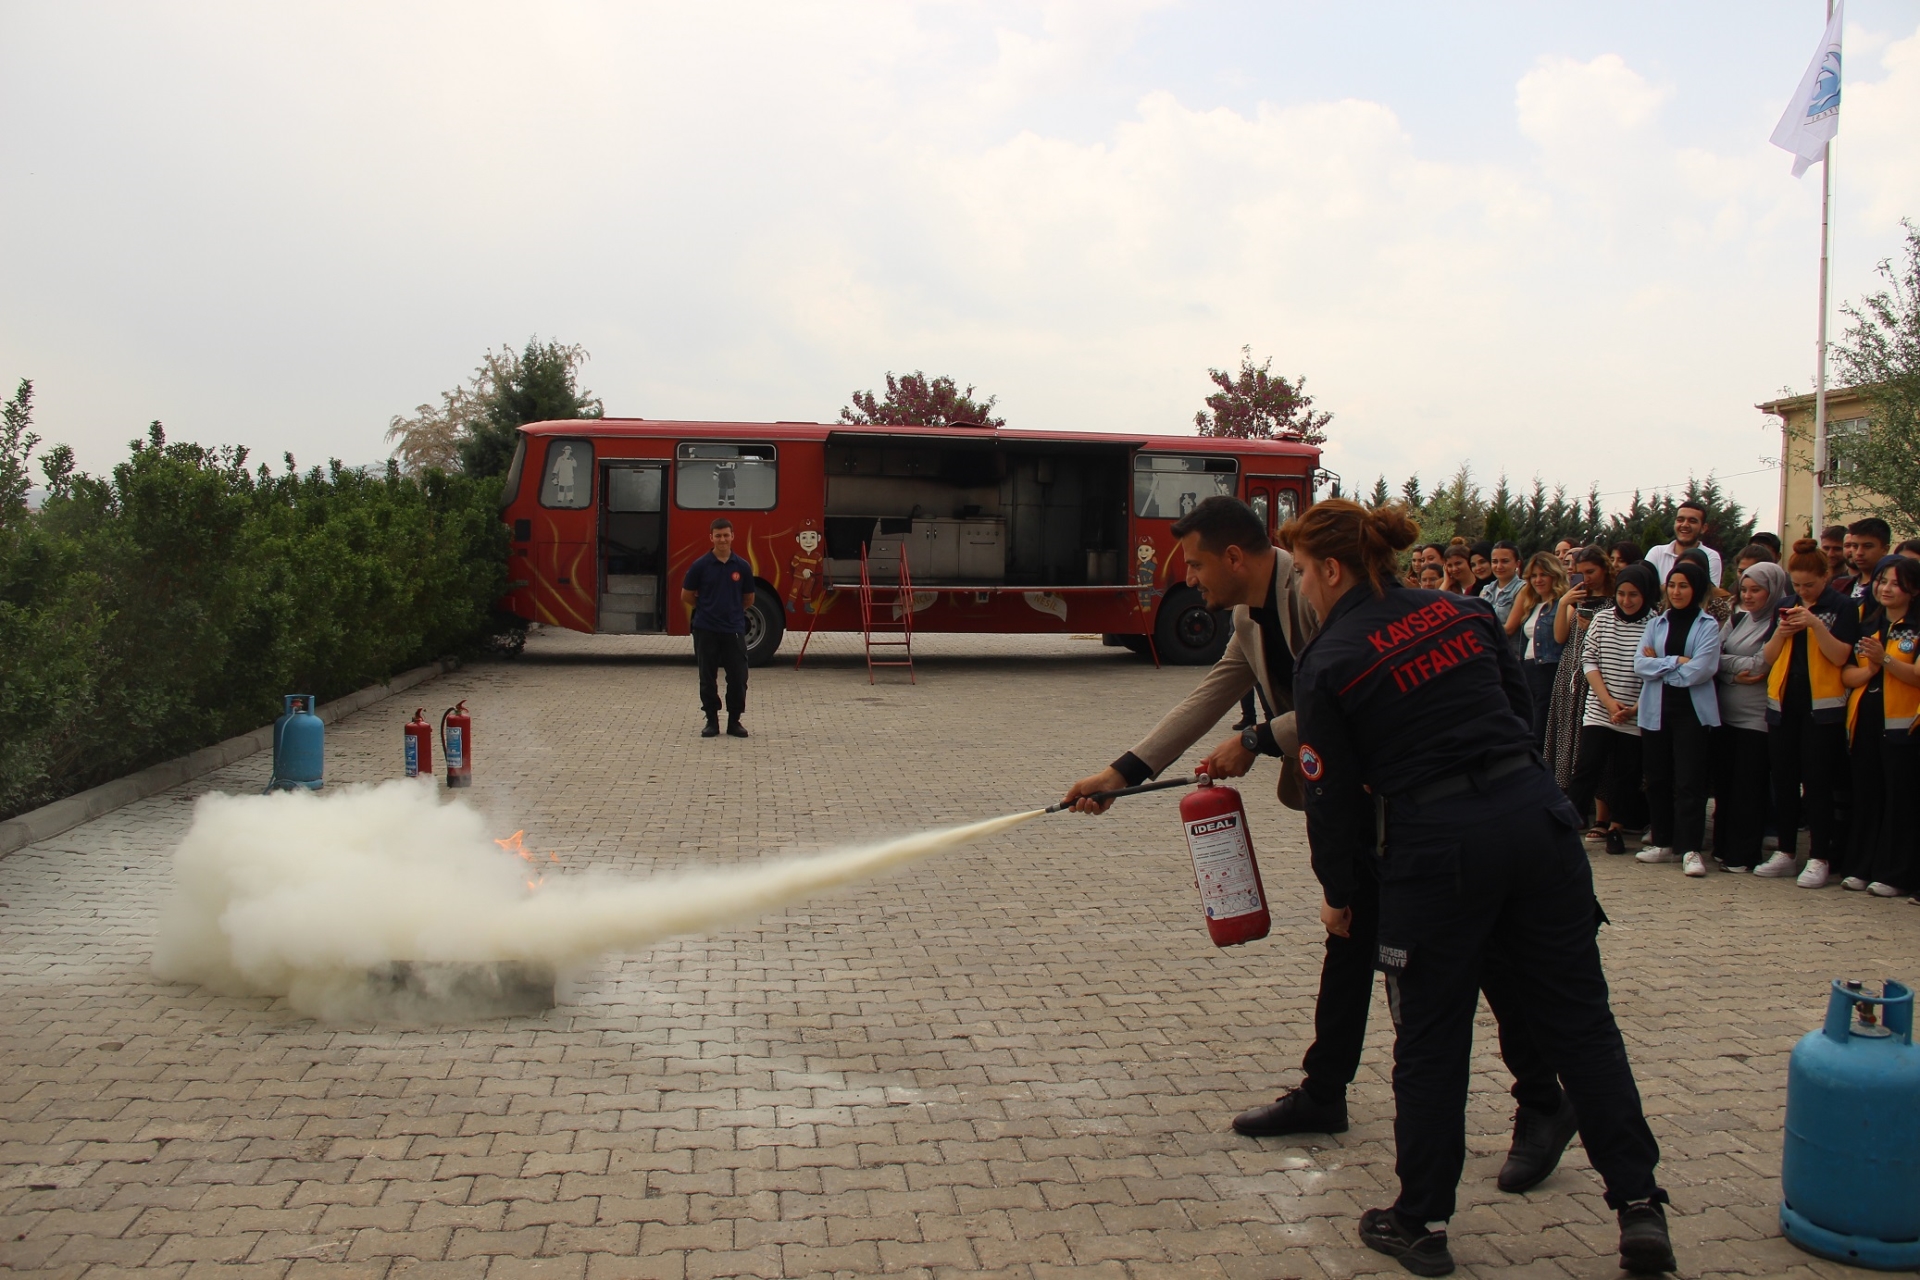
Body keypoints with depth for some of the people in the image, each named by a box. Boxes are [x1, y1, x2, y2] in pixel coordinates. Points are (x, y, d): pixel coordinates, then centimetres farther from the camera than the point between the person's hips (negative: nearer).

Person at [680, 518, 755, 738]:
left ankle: (734, 721, 13)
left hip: (734, 630, 1)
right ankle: (712, 721, 15)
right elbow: (686, 597, 5)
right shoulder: (700, 566, -4)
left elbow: (748, 600, 13)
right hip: (706, 630, -1)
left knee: (738, 678, 1)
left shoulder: (742, 567, 1)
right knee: (708, 679, 5)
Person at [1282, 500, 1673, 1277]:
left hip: (1436, 847, -4)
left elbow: (1332, 796, -1)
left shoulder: (1327, 664, -5)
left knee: (1430, 1039, 10)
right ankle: (1639, 1206, 17)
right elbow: (1520, 709, 18)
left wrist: (1337, 895, 13)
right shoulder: (1464, 613, 9)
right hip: (1534, 813, 5)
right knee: (1579, 1018, 13)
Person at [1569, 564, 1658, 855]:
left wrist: (1635, 708, -13)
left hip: (1637, 718, -1)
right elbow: (1588, 660, 1)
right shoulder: (1602, 619, 4)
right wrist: (1608, 701, -9)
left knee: (1627, 775, 8)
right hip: (1599, 712, 1)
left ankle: (1617, 827, 23)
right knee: (1586, 771, -4)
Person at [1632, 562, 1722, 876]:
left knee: (1689, 780, -7)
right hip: (1655, 710, 4)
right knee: (1657, 779, 7)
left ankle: (1691, 849, -6)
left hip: (1692, 711, -4)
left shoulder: (1708, 625, 1)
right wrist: (1676, 661, -10)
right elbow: (1640, 665, 0)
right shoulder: (1655, 624, 12)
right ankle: (1662, 842, 16)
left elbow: (1701, 670, -12)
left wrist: (1659, 664, -3)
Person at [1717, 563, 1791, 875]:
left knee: (1749, 787, -1)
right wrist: (1737, 671, -9)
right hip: (1726, 713, 7)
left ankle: (1743, 855, 6)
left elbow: (1760, 665, -15)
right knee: (1723, 781, 10)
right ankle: (1723, 848, 18)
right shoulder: (1738, 618, 14)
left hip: (1756, 717, -6)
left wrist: (1722, 661, -6)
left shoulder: (1781, 623, -7)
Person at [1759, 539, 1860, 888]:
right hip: (1783, 703, 5)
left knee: (1817, 783, -4)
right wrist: (1782, 631, -9)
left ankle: (1819, 858, -1)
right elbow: (1767, 658, 8)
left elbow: (1840, 657, -11)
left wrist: (1816, 624, -22)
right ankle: (1785, 850, 16)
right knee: (1784, 780, 8)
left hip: (1822, 706, -5)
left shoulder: (1842, 607, -1)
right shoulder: (1787, 608, 13)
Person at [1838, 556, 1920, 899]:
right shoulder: (1867, 625, 15)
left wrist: (1884, 659, -24)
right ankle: (1860, 868, 14)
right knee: (1865, 795, 8)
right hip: (1865, 719, 5)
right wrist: (1868, 669, -11)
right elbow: (1846, 674, 8)